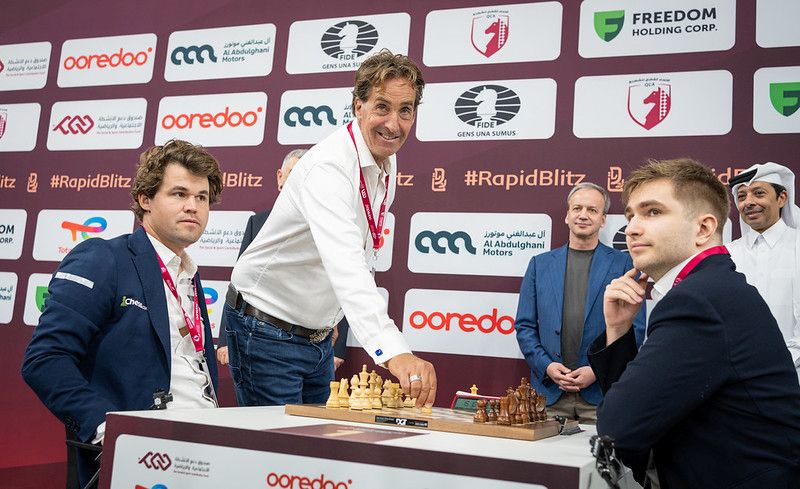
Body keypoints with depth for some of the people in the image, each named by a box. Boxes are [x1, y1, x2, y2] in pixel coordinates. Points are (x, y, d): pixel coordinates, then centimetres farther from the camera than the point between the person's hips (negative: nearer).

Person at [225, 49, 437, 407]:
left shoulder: (387, 165, 1)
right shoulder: (329, 166, -28)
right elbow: (345, 264, -44)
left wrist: (329, 319, 15)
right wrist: (394, 352, -56)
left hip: (317, 335, 8)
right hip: (267, 330, -8)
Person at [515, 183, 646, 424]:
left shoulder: (623, 264, 4)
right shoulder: (540, 264, 10)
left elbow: (634, 329, 0)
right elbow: (525, 326, 9)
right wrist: (546, 366, -6)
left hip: (602, 392, -2)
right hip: (549, 391, 2)